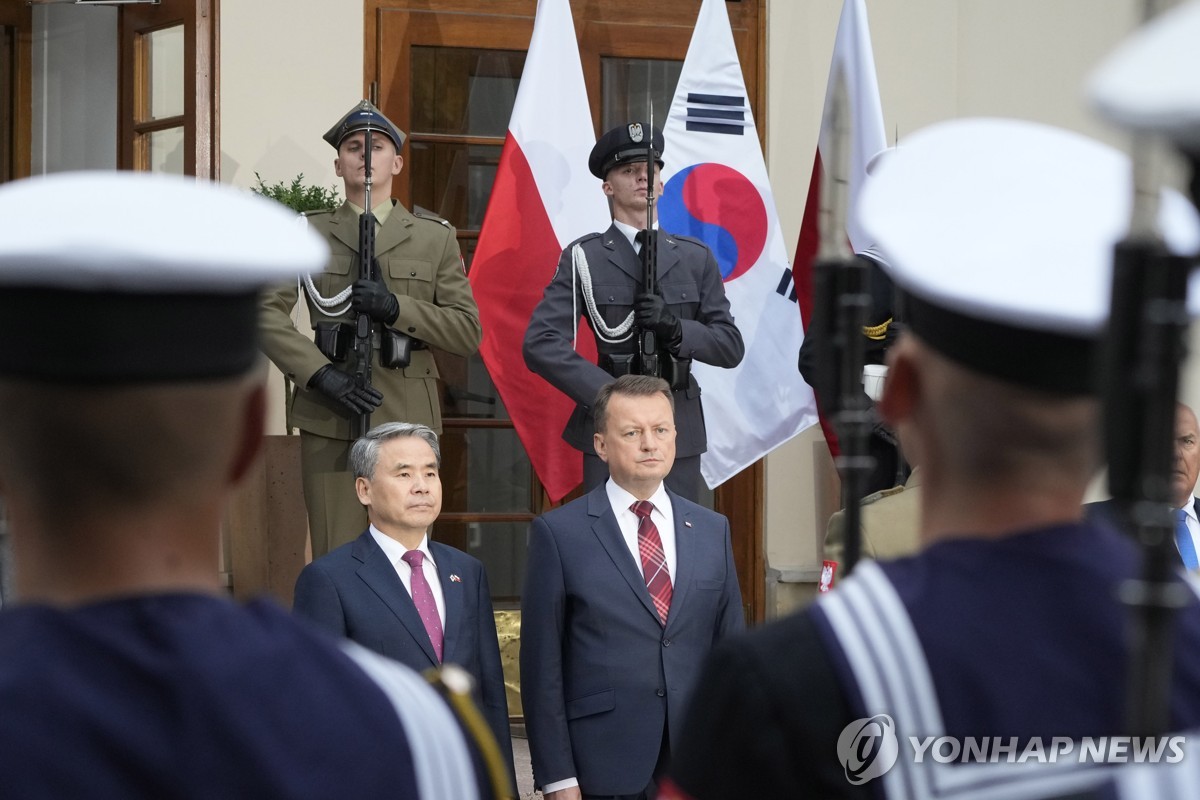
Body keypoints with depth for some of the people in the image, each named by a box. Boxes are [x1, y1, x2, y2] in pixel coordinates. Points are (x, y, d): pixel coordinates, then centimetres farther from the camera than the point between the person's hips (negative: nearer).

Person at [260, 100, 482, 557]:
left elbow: (468, 333, 6)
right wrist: (321, 375, -11)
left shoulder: (435, 237, 13)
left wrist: (395, 308, -10)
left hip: (407, 420, 1)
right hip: (330, 421, 0)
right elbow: (266, 314, 2)